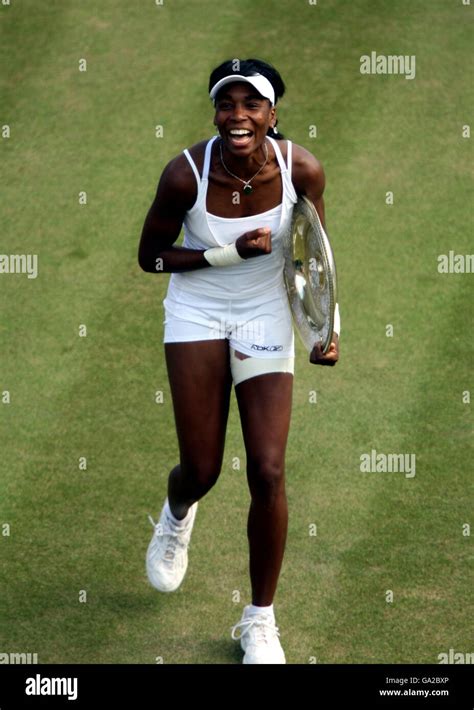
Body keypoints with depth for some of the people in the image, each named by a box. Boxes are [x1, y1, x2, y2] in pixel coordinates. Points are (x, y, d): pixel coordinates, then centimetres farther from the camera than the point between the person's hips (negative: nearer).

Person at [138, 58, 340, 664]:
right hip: (197, 315, -1)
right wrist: (229, 255, -21)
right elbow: (150, 257, -9)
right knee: (201, 470, 3)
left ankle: (260, 621, 11)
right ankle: (177, 516, 45)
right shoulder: (186, 173, -21)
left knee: (268, 472, -7)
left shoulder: (302, 169, -16)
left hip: (266, 319, 1)